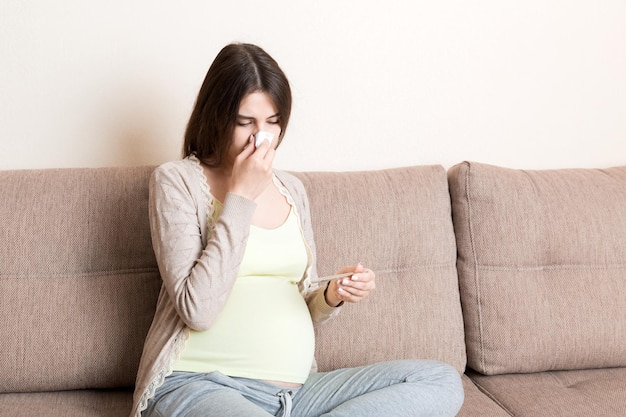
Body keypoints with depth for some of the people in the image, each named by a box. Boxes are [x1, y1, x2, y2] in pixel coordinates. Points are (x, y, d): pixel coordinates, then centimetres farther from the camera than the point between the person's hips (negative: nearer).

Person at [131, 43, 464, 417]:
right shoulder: (177, 181, -1)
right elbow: (197, 310, -13)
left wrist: (332, 296, -3)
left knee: (442, 382, -13)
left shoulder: (292, 189, 16)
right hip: (197, 386, -8)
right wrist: (240, 197, -12)